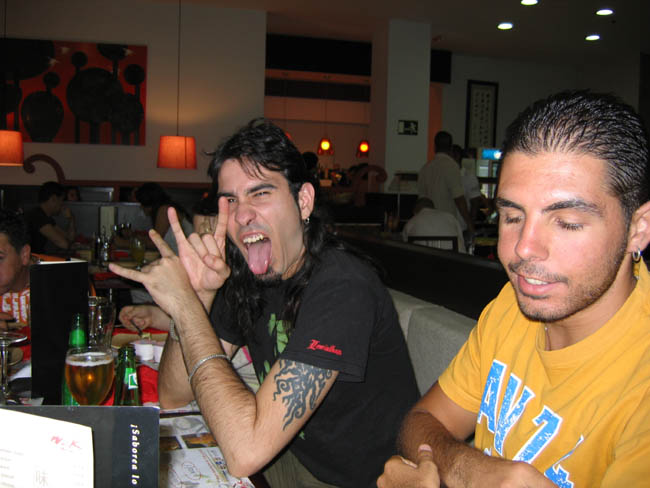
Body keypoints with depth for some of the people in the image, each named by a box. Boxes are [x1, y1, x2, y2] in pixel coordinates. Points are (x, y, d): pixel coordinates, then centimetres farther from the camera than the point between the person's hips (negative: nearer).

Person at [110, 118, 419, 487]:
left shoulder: (342, 287, -27)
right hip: (295, 457, 7)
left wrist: (185, 305, -28)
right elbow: (173, 397, -1)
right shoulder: (246, 277, -2)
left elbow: (246, 450, -33)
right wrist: (196, 297, -17)